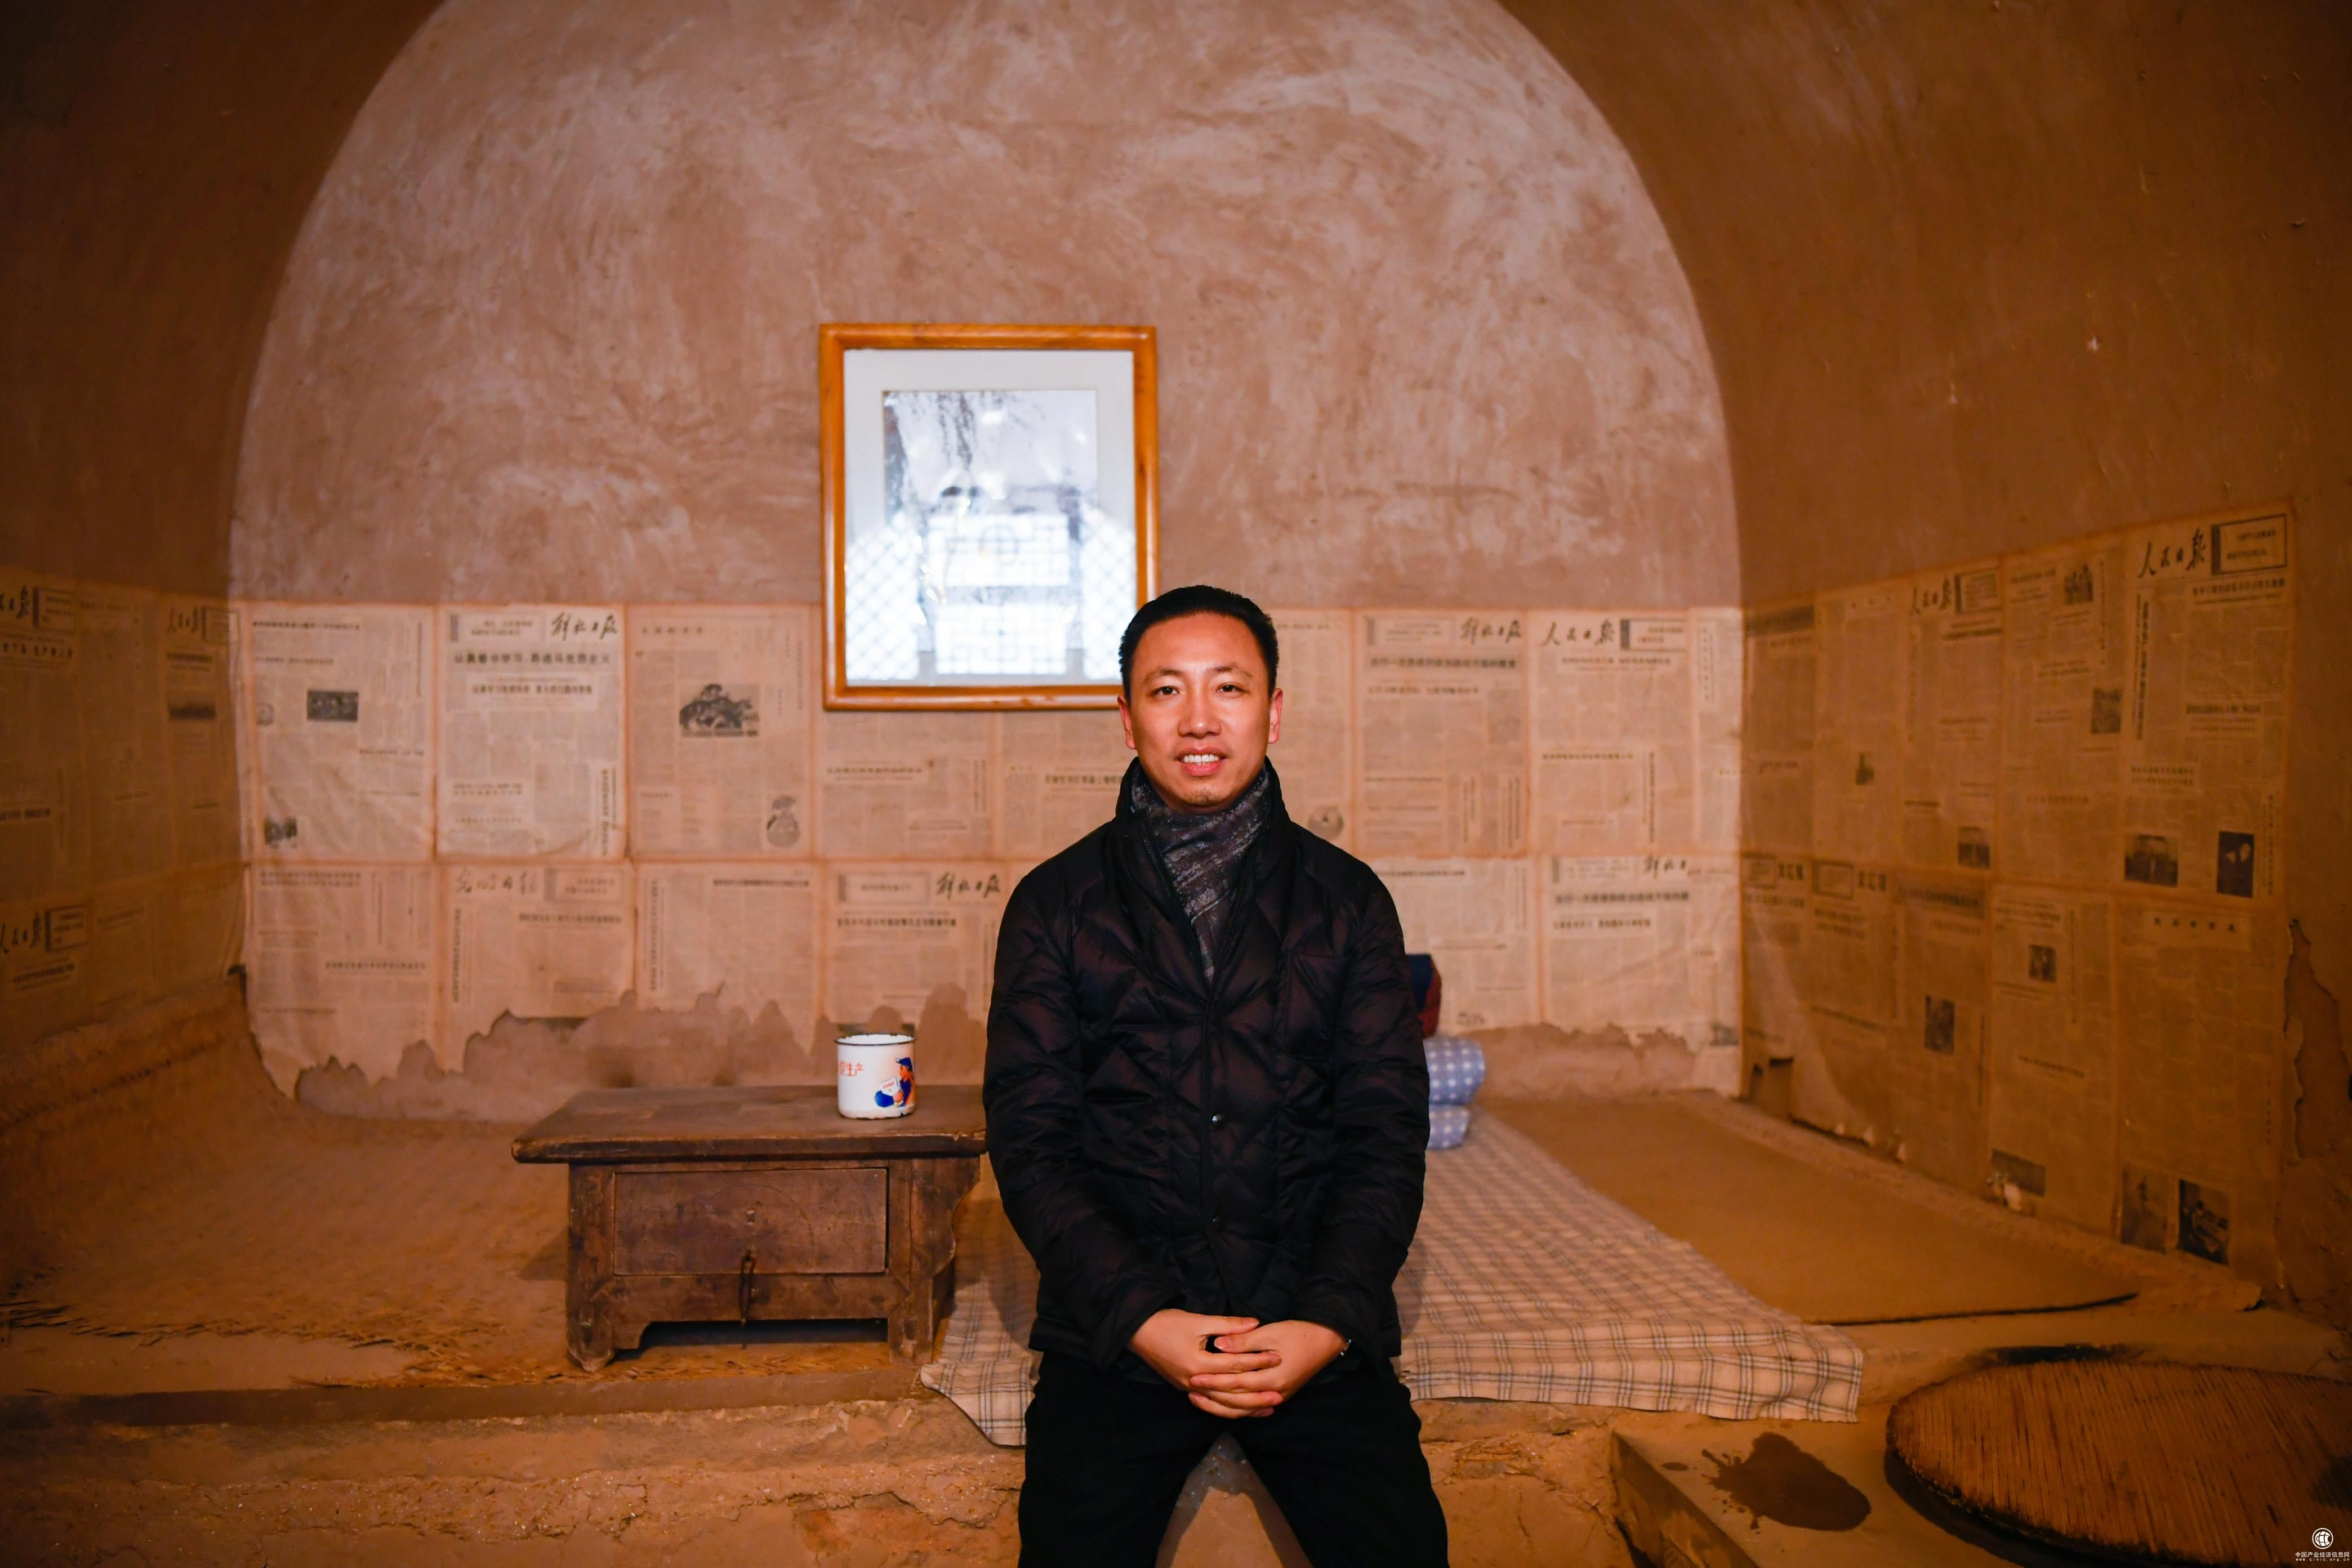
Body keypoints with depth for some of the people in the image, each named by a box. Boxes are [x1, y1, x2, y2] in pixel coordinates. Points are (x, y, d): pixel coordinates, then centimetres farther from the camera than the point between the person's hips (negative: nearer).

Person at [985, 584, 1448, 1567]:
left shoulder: (1348, 899, 7)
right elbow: (1028, 1136, -1)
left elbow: (1387, 1132, 3)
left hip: (1315, 1326, 1)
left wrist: (1332, 1320, -12)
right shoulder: (1056, 904, 4)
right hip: (1113, 1328, 0)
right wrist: (1141, 1315, -13)